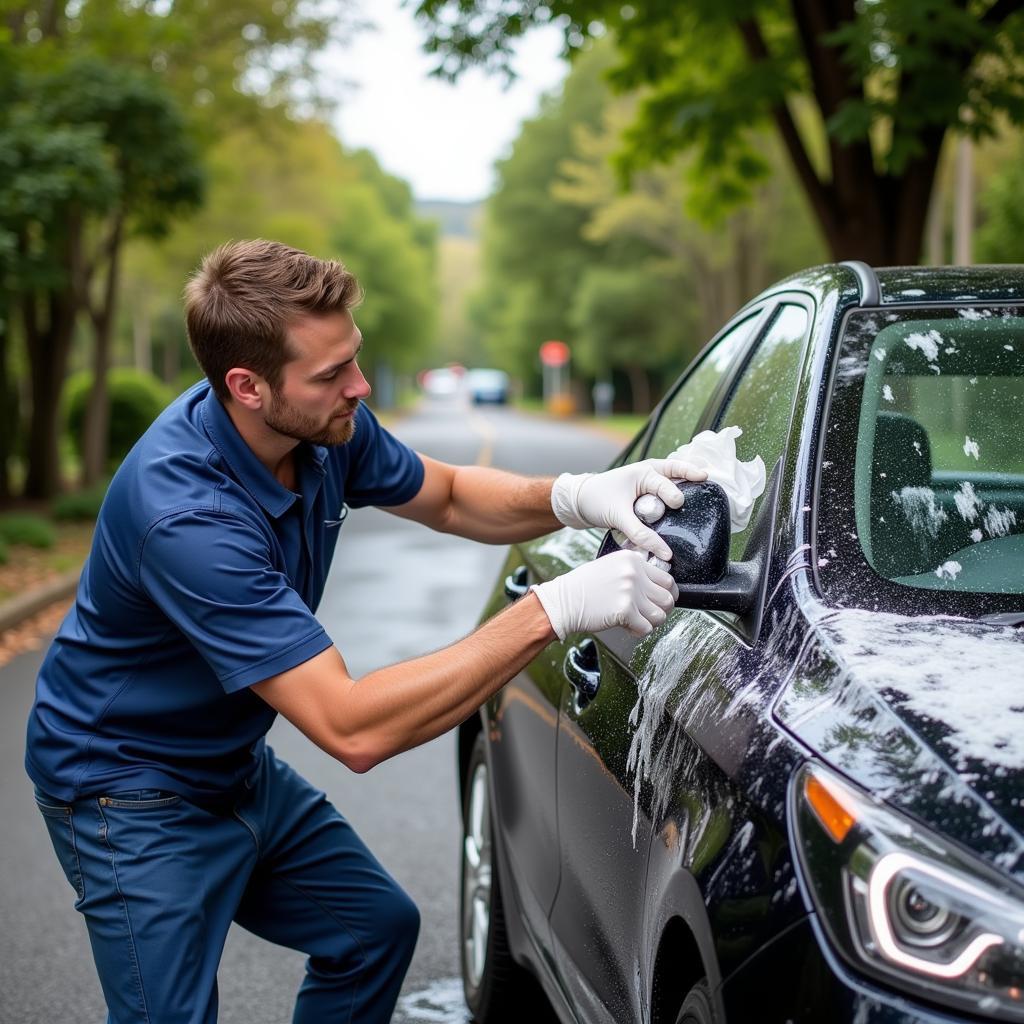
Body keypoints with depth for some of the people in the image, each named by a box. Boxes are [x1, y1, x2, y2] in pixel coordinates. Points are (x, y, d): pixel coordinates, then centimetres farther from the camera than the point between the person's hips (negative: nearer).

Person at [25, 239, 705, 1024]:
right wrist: (549, 612, -40)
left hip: (237, 767, 8)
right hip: (133, 793, -8)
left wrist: (574, 497, -16)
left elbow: (447, 496, 6)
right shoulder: (185, 513, -37)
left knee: (379, 928, 17)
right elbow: (353, 729, -39)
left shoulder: (325, 425, -12)